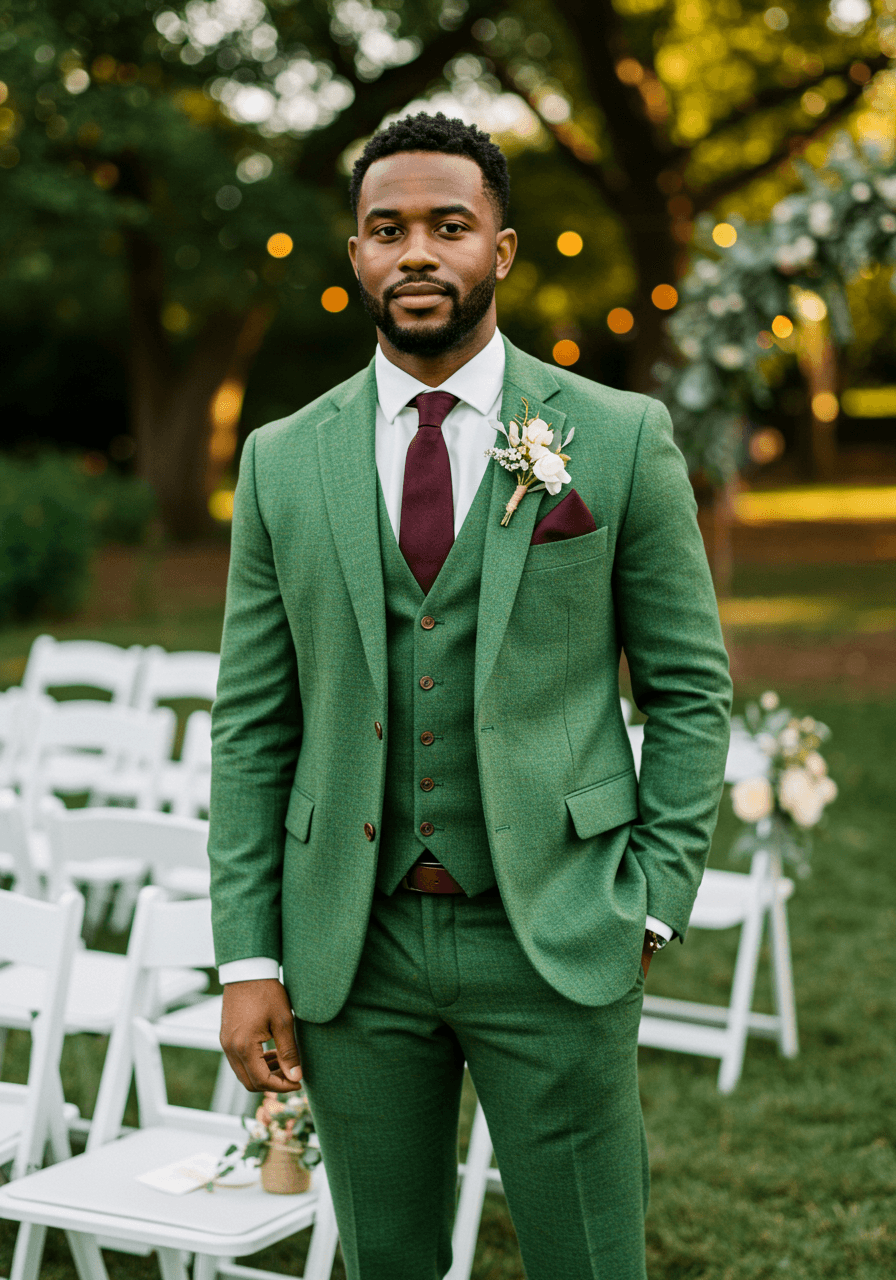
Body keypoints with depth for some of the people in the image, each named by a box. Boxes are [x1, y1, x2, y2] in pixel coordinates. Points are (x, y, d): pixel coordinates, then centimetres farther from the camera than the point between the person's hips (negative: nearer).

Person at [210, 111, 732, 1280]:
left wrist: (651, 907, -4)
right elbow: (252, 722, 5)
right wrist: (247, 959, 1)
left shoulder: (621, 438, -1)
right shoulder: (284, 463, 5)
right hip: (352, 946, 2)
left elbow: (690, 688, 2)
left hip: (555, 938, -2)